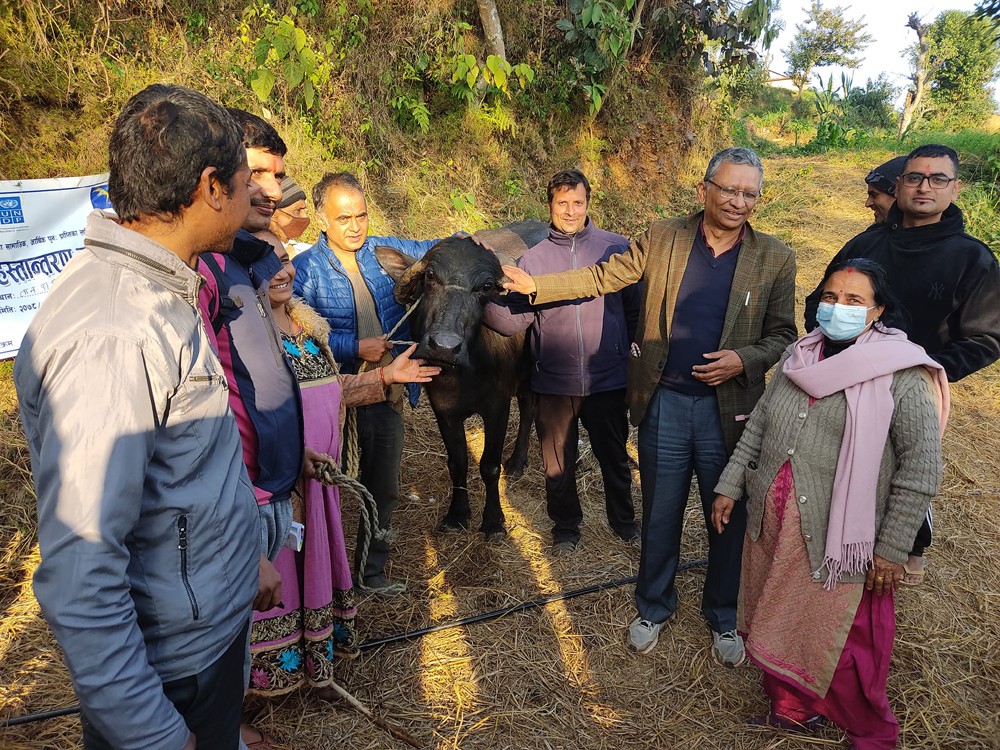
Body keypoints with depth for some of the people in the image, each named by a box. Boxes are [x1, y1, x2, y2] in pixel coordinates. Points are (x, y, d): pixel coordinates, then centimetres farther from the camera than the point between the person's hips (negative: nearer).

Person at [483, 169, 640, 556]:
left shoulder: (616, 248, -3)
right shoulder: (533, 258, -1)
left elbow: (635, 307, 4)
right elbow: (514, 320, -9)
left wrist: (634, 351, 3)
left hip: (607, 379, 0)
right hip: (553, 383, 1)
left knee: (614, 456, 18)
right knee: (558, 464, 14)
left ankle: (623, 519, 42)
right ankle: (566, 528, 37)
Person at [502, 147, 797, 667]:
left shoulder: (774, 259, -2)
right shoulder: (662, 238, -1)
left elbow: (781, 333, 3)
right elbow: (603, 277, 1)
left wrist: (744, 360, -16)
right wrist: (534, 284, -6)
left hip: (729, 407, 0)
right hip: (664, 403, 0)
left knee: (729, 518, 14)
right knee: (660, 514, 14)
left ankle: (724, 617, 38)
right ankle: (654, 606, 38)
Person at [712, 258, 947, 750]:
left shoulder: (902, 376, -11)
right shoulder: (799, 356, 5)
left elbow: (921, 470, -10)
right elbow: (758, 427, 12)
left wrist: (891, 549, -10)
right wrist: (730, 486, 10)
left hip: (836, 540, -5)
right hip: (771, 525, 5)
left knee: (838, 643, 8)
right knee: (774, 628, 18)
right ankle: (794, 710, 44)